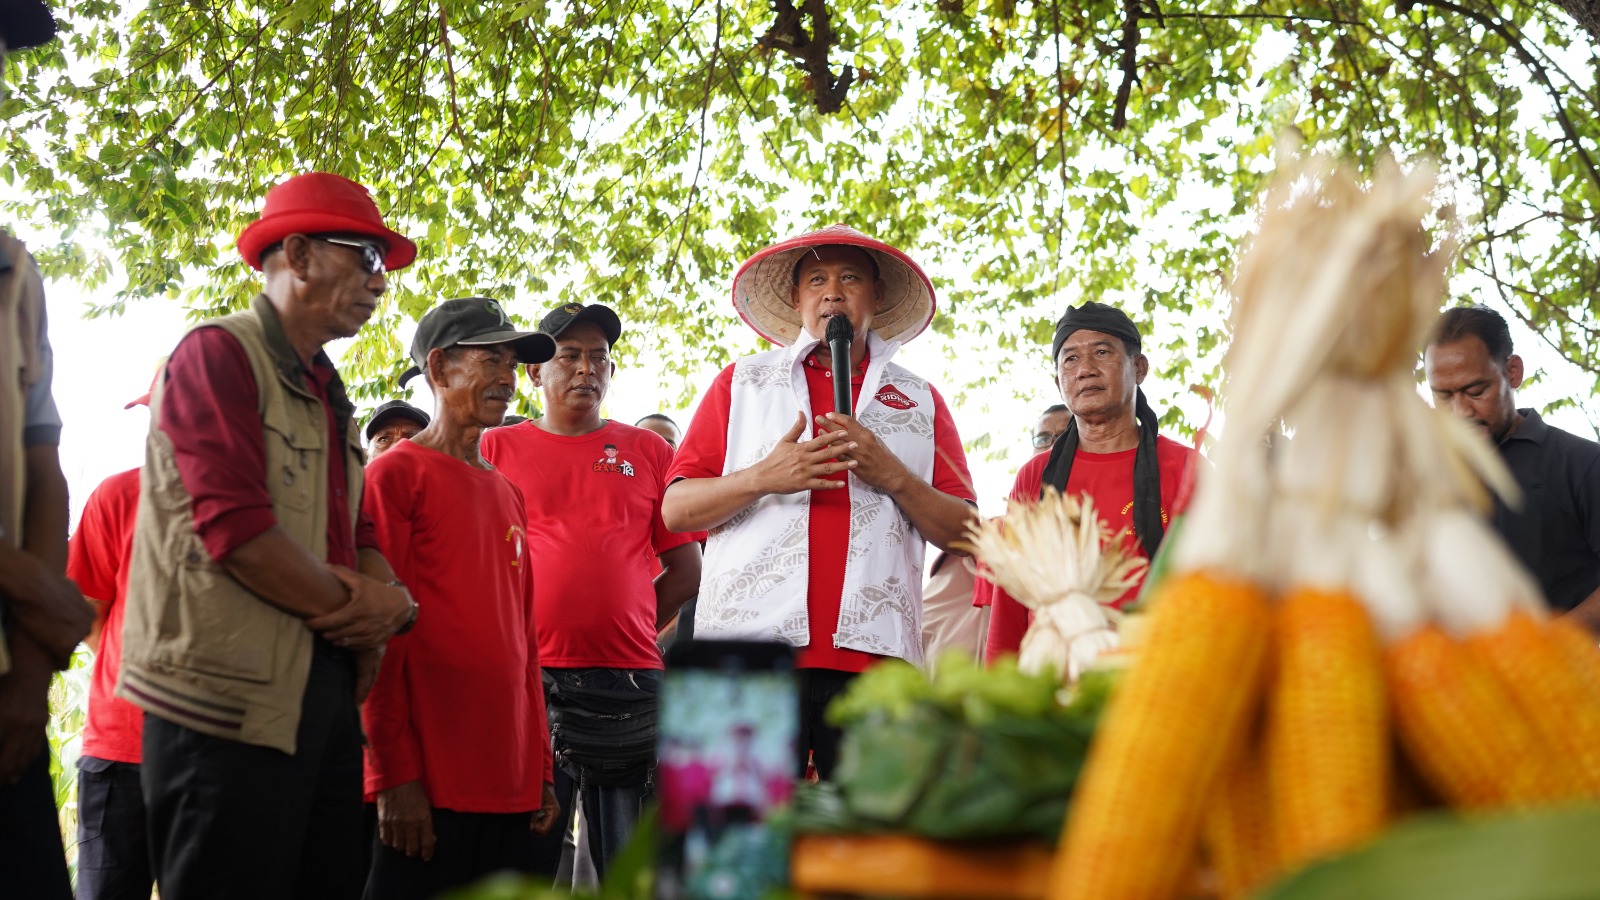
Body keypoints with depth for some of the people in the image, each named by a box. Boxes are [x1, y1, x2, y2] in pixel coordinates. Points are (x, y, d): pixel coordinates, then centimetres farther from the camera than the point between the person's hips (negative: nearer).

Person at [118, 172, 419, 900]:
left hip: (325, 689, 9)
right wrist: (352, 611, -7)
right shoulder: (219, 354, -7)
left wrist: (386, 605, -3)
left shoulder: (327, 393, 20)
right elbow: (236, 528, -18)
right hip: (234, 698, -8)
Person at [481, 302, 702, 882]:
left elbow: (686, 569, 13)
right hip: (527, 681, -1)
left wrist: (624, 630, 5)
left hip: (629, 684, 1)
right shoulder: (497, 449, 10)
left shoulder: (648, 451, 13)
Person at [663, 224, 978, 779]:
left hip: (872, 652, 1)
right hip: (751, 645, -1)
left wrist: (892, 476, -5)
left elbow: (961, 533, 11)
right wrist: (763, 478, -8)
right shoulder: (742, 384, 16)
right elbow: (677, 509, 8)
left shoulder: (920, 400, 18)